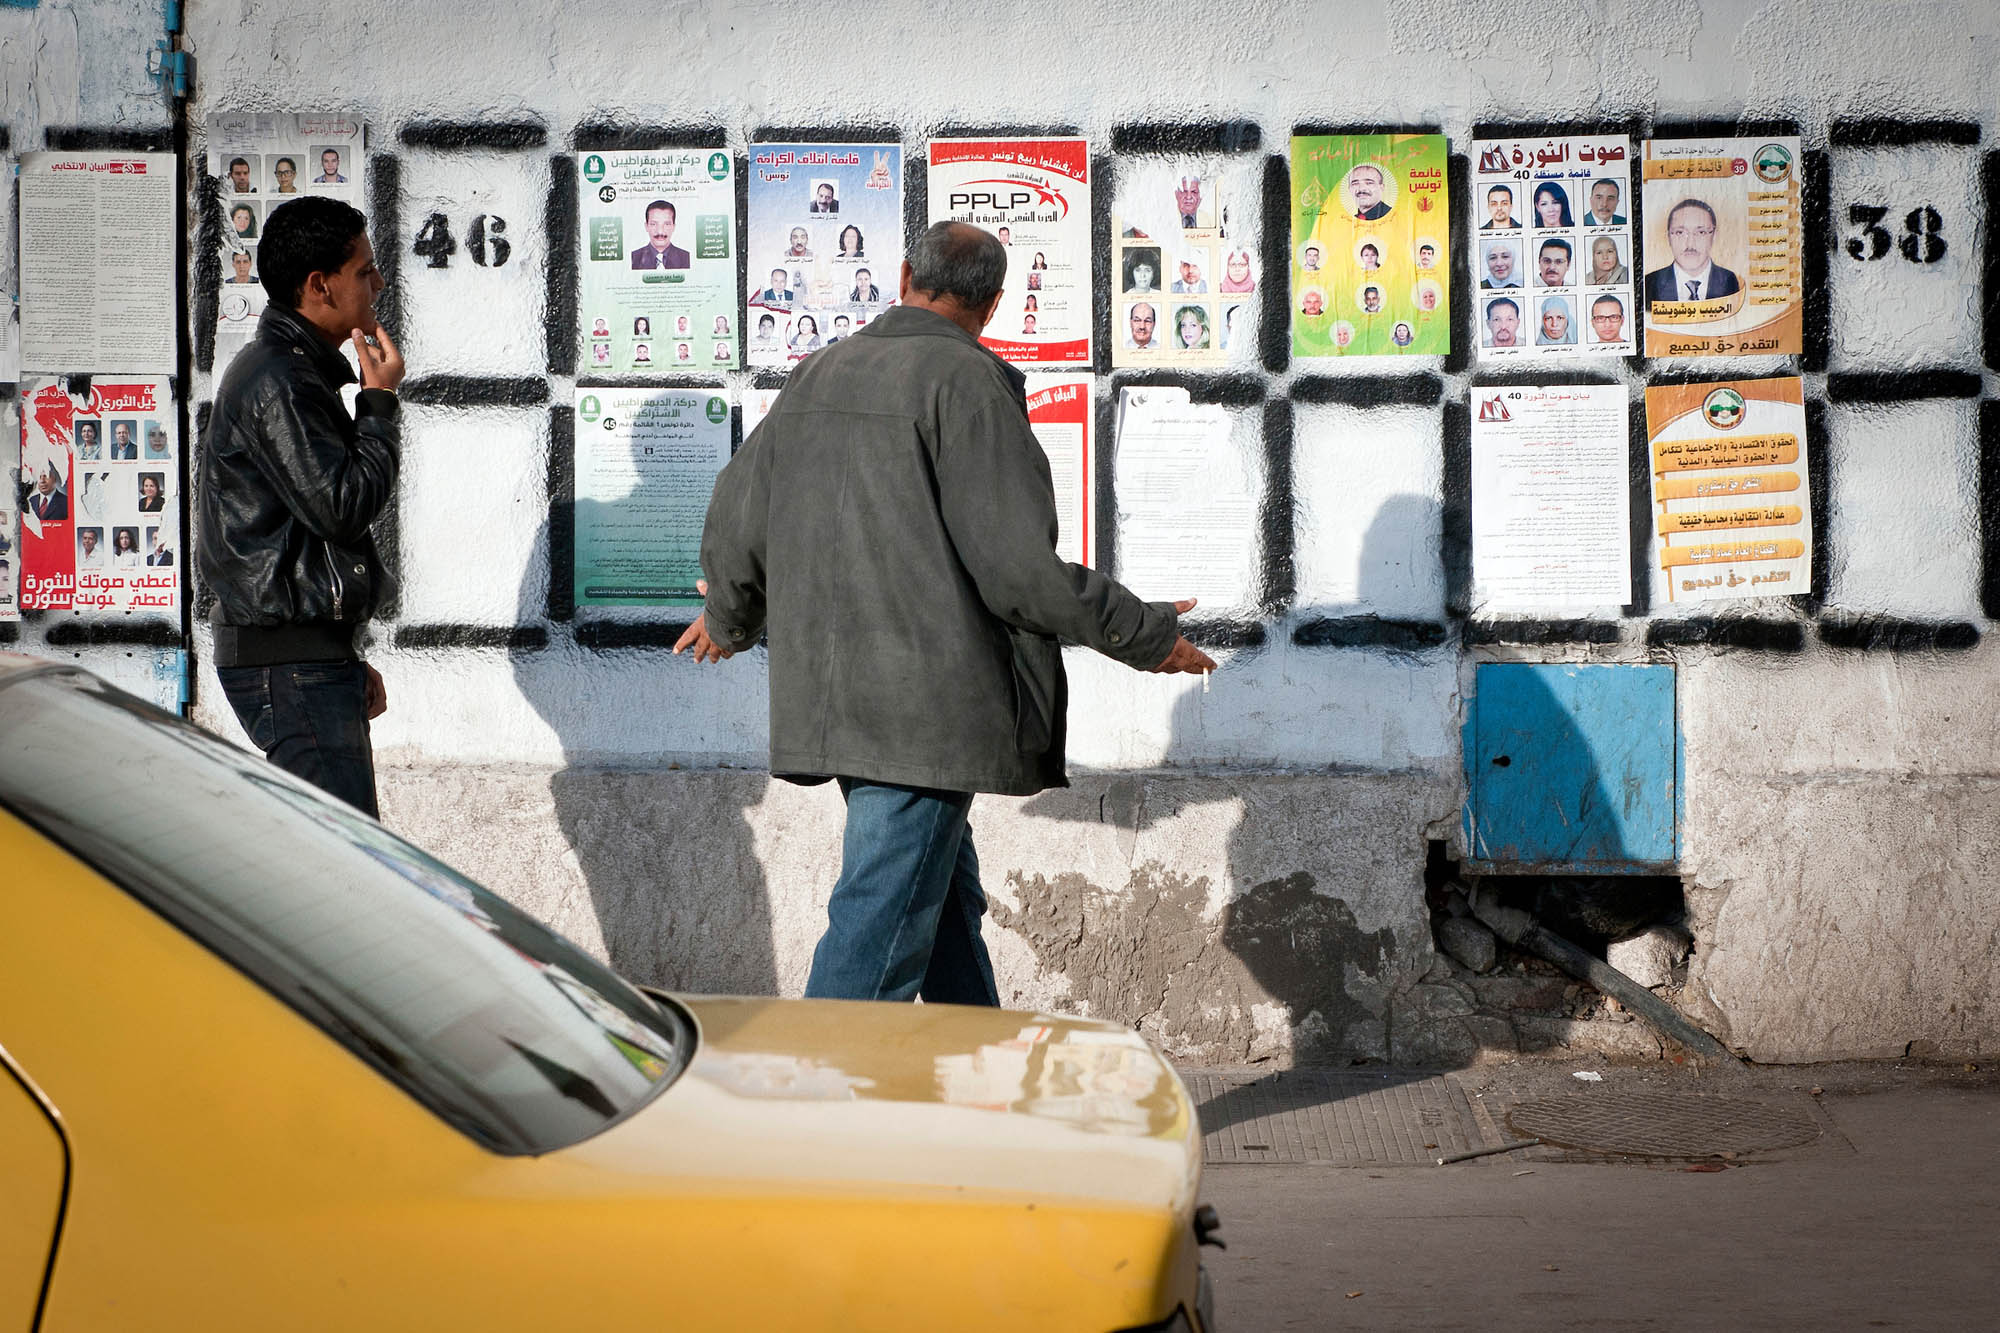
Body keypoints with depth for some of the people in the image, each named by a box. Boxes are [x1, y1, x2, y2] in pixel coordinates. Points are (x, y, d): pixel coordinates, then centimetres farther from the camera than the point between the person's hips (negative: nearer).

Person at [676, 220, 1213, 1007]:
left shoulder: (816, 378, 13)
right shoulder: (966, 381, -10)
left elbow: (735, 520, 20)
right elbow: (1016, 564, -15)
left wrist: (730, 619, 40)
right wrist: (1146, 635, -3)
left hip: (828, 697, 8)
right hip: (926, 702, -8)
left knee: (948, 898, 20)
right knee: (882, 928, -6)